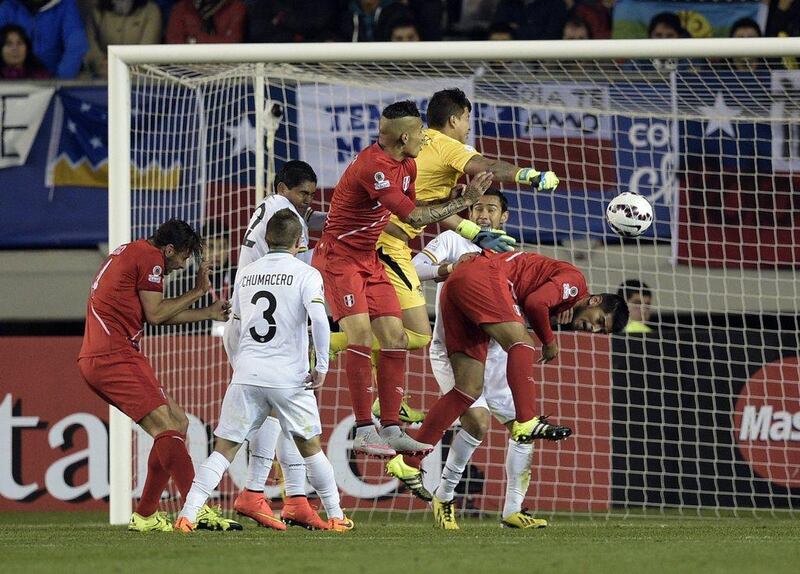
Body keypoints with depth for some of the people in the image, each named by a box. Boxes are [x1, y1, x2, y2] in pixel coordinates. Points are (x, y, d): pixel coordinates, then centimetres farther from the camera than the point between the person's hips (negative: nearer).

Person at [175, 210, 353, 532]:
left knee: (224, 449, 1)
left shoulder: (247, 274, 14)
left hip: (246, 376, 2)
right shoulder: (306, 274, 0)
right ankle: (335, 516, 18)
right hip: (290, 378, -2)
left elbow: (232, 333, 19)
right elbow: (319, 319, -16)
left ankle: (188, 513, -12)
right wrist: (322, 366, -8)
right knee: (310, 447, 13)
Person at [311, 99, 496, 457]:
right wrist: (464, 201, -20)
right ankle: (364, 431, -21)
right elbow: (412, 216, -27)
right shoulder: (372, 167, -25)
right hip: (338, 257, -10)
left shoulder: (406, 166, 5)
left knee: (396, 339, 3)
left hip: (369, 260, 10)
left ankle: (391, 429, 7)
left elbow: (412, 211, 19)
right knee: (360, 334, -22)